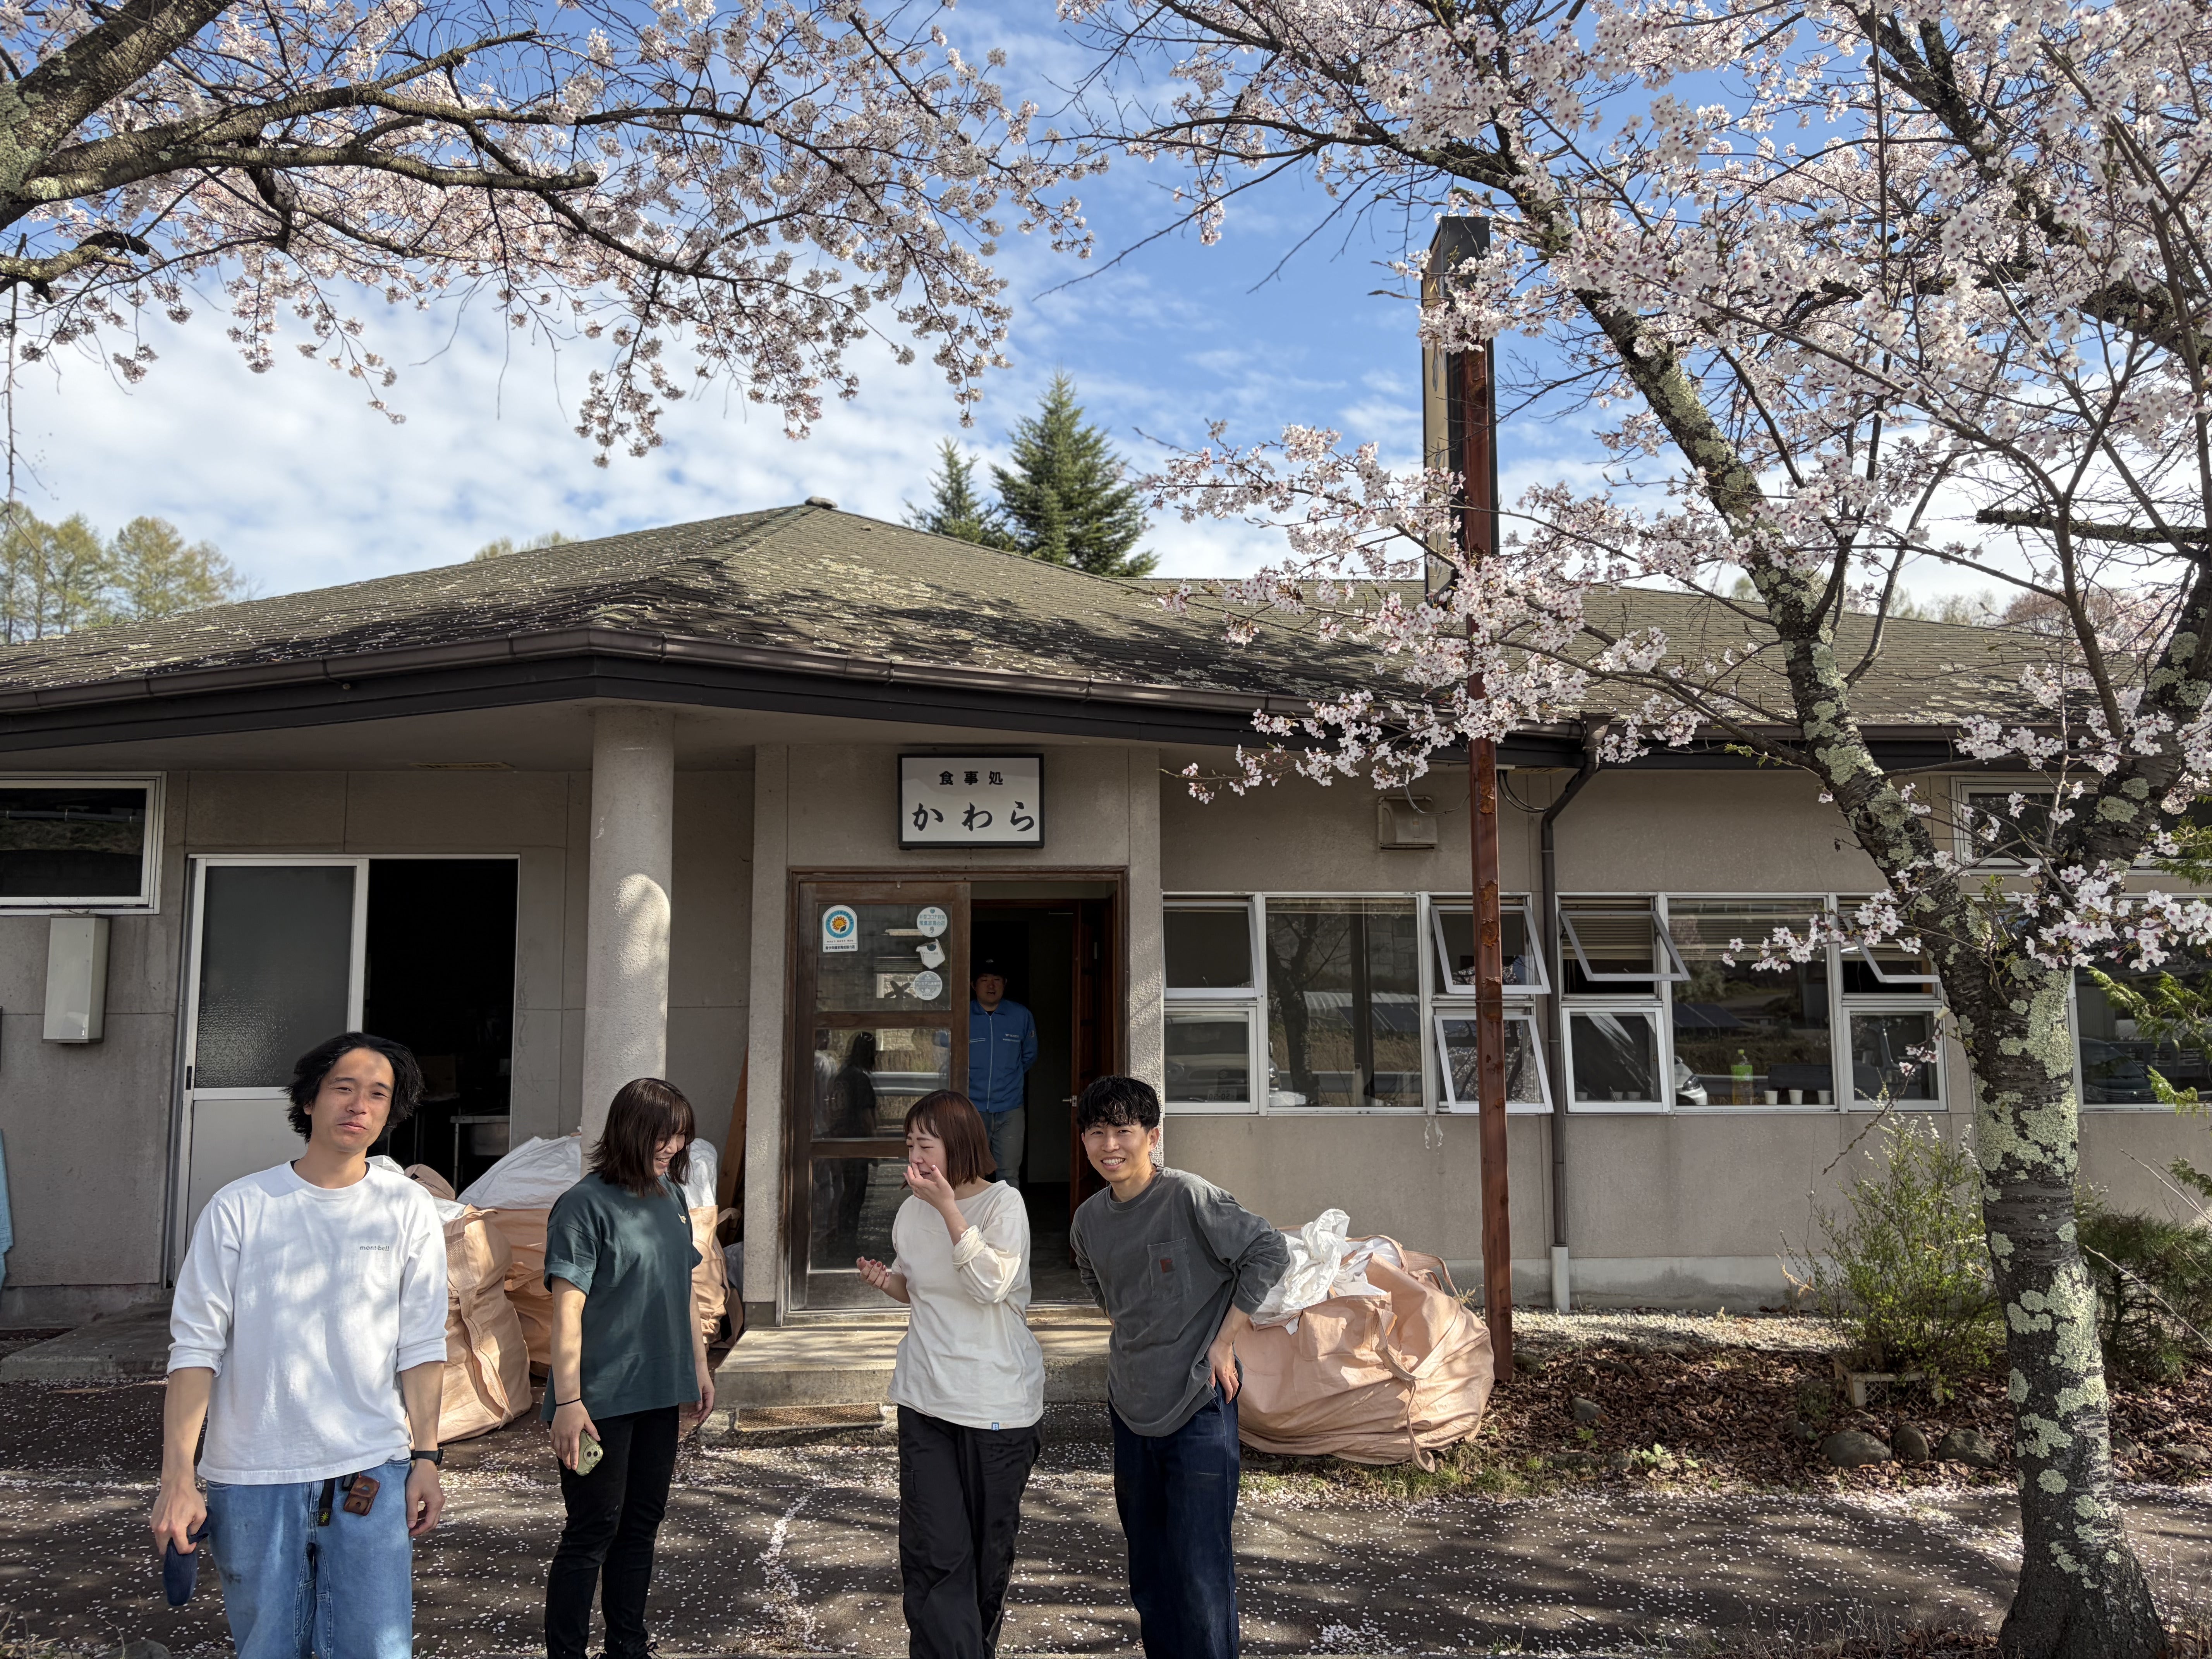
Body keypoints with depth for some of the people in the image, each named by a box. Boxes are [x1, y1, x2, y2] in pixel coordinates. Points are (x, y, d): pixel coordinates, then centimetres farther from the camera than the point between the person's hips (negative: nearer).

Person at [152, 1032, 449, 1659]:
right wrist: (177, 1480, -7)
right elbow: (196, 1347, -2)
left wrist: (426, 1457, 0)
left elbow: (420, 1347, 4)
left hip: (371, 1474, 1)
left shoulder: (408, 1210, 2)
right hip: (251, 1481, 0)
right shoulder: (239, 1207, -2)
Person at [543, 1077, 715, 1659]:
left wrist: (699, 1365, 17)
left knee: (642, 1523, 16)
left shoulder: (671, 1196, 8)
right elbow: (567, 1308, -17)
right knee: (593, 1529, 1)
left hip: (660, 1393, 7)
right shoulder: (585, 1205, -14)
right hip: (602, 1398, -7)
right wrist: (568, 1401, -19)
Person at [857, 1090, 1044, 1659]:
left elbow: (991, 1285, -24)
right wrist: (887, 1280, -2)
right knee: (933, 1549, -4)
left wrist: (949, 1206, -26)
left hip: (996, 1397, -4)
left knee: (990, 1543, 10)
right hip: (926, 1398, 4)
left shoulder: (1003, 1203, -11)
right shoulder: (911, 1211, 6)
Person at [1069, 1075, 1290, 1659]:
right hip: (1131, 1409, 6)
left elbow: (1270, 1253, -14)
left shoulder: (1190, 1198, -15)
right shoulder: (1088, 1221, 3)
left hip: (1199, 1408, -6)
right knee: (1148, 1568, 17)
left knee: (1200, 1570, -6)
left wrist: (1222, 1340, -12)